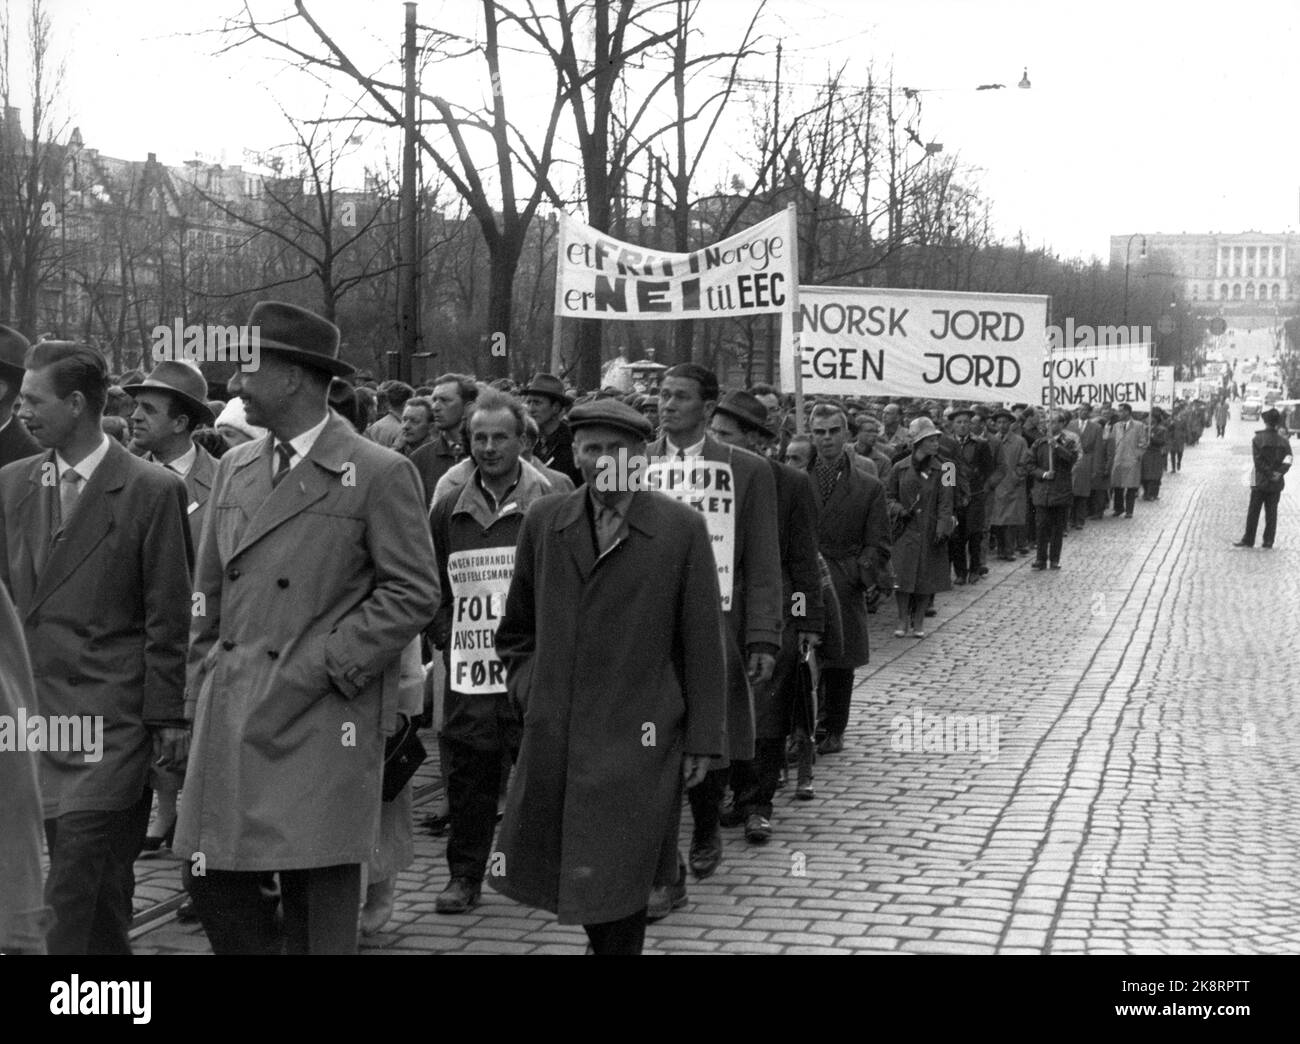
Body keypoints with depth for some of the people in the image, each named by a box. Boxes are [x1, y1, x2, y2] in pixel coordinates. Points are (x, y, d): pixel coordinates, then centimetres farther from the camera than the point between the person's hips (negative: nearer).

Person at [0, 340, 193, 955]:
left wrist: (168, 719, -6)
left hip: (109, 718, -5)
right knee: (101, 887, 12)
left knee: (74, 887, -9)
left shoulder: (152, 491, -5)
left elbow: (168, 619, -4)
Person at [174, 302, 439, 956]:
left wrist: (323, 665, -13)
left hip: (324, 722, -5)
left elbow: (413, 595, -8)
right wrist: (201, 691, 10)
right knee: (216, 881, 5)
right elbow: (210, 593, 17)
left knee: (316, 897, 1)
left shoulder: (379, 474, -6)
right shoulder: (234, 469, 13)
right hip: (230, 716, 6)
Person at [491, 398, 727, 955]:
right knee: (571, 877, 8)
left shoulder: (682, 528, -4)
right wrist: (528, 685, 6)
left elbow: (702, 644, -3)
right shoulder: (543, 522, 6)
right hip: (552, 739, 3)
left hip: (638, 743, -3)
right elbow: (516, 628, 19)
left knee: (618, 887, 1)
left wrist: (702, 742, -3)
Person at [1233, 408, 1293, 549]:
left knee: (1253, 512, 4)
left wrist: (1269, 474, -10)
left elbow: (1258, 461, -14)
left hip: (1260, 482, -3)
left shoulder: (1257, 439, -8)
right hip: (1277, 484, 3)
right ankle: (1268, 541, 9)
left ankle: (1248, 540, 6)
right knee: (1271, 512, 8)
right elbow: (1288, 460, -7)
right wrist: (1278, 473, -11)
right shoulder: (1283, 441, 1)